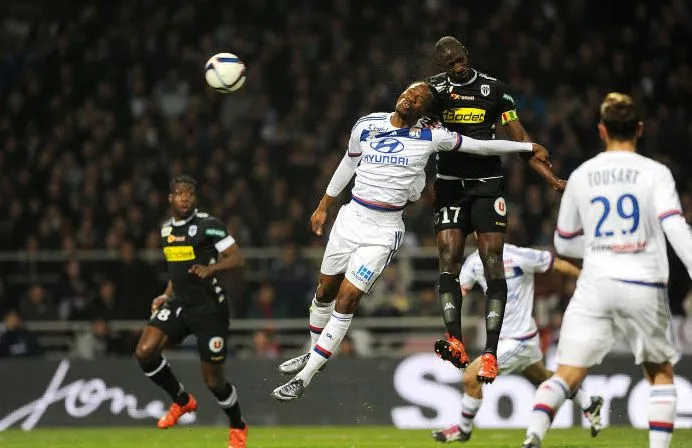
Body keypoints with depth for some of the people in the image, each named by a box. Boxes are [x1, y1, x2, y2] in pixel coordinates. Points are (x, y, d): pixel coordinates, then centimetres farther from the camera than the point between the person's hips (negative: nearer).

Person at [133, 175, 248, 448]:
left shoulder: (208, 225, -11)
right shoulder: (166, 229, 11)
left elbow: (236, 258, -16)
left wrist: (211, 268, -32)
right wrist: (166, 296, 14)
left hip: (209, 308, -6)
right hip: (179, 304, 6)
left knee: (213, 379, -1)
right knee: (145, 352, -15)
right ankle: (182, 401, 9)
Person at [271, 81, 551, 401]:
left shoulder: (429, 137, -6)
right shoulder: (367, 125, 2)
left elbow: (480, 146, -1)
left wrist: (529, 147, 1)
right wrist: (323, 207, 23)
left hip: (383, 231, -4)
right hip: (350, 218, 4)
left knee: (346, 300, -10)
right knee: (325, 292, 17)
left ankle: (303, 379, -4)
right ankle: (313, 354, 43)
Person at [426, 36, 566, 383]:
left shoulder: (494, 90, 1)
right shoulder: (434, 88, 5)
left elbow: (521, 141, 2)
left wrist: (553, 180, -6)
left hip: (488, 186, -1)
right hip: (450, 185, 1)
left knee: (493, 266, -8)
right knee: (448, 264, -11)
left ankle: (490, 353, -9)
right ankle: (456, 344, -15)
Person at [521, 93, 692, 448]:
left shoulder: (580, 176, 9)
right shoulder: (655, 173, -1)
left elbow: (564, 243, 18)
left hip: (595, 285, 2)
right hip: (644, 286, -2)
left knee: (567, 375, 0)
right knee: (661, 374, 17)